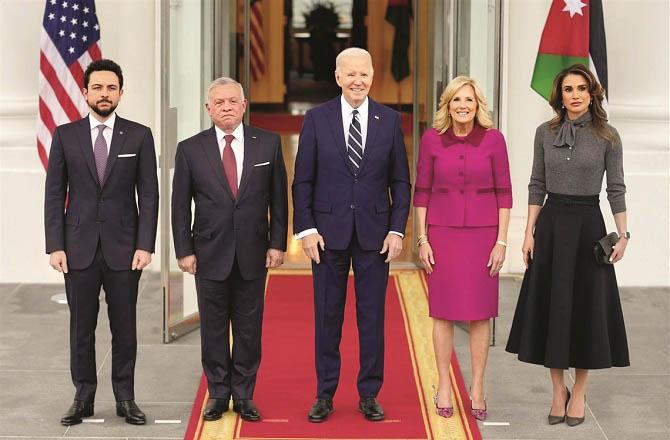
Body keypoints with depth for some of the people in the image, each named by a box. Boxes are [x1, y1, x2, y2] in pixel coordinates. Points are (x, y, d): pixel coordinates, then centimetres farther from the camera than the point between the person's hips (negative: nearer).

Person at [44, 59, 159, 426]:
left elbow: (148, 194, 2)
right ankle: (83, 397, 13)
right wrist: (54, 246, -4)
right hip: (79, 248, 1)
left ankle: (125, 398, 12)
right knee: (81, 327, 4)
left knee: (124, 327, 3)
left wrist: (145, 245, -6)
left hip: (123, 247, 0)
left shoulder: (139, 136, 4)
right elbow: (54, 195, 4)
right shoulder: (65, 136, 5)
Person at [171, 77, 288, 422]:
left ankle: (243, 395, 15)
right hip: (210, 254, 0)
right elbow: (180, 206, 2)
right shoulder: (190, 149, 0)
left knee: (249, 328, 5)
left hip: (253, 253, 0)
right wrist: (184, 251, -2)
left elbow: (278, 198, 5)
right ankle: (218, 394, 17)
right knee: (213, 328, 6)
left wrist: (277, 243, 0)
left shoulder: (268, 144, 2)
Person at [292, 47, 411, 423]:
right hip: (329, 232, -1)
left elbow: (400, 181, 5)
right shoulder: (317, 119, 0)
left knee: (372, 316, 5)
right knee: (327, 316, 6)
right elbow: (303, 180, 1)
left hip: (374, 233, 1)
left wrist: (397, 230, -3)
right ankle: (325, 395, 14)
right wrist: (306, 229, -6)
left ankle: (369, 395, 15)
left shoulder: (390, 120, 3)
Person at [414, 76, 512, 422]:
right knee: (443, 310, 5)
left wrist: (501, 241, -4)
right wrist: (422, 239, -1)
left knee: (480, 313, 4)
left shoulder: (493, 139, -4)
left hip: (482, 233, 0)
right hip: (443, 232, 0)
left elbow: (504, 192, -1)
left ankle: (477, 387, 14)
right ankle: (443, 386, 15)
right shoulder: (432, 139, -3)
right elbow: (422, 191, 3)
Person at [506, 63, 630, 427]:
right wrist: (529, 232, 1)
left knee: (585, 305, 3)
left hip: (587, 225, -2)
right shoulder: (545, 133, 4)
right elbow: (537, 185, 6)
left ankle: (579, 392, 14)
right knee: (549, 305, 4)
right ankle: (558, 390, 15)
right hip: (551, 223, 2)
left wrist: (622, 235, -5)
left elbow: (616, 189, 0)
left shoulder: (607, 137, -2)